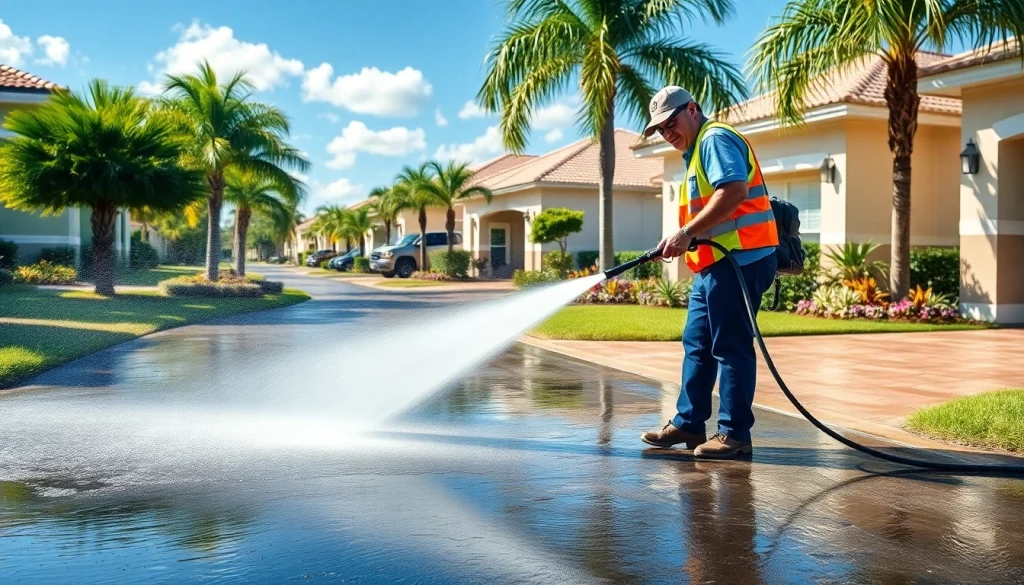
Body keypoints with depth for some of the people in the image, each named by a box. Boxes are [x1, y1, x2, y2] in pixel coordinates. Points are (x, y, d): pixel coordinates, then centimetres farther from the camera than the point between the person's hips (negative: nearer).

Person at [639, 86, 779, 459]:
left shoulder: (716, 139, -7)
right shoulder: (698, 151, 25)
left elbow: (734, 190, -24)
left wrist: (687, 233, -25)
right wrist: (681, 241, 9)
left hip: (738, 259, -11)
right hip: (715, 263, 11)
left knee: (731, 347, -7)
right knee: (696, 344, 12)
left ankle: (735, 434, -1)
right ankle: (687, 424, 20)